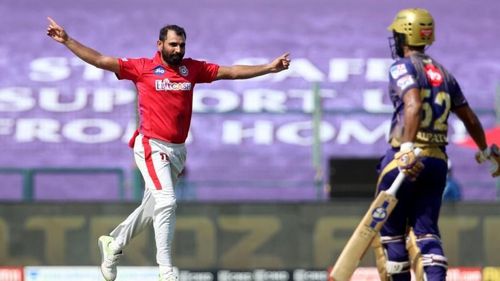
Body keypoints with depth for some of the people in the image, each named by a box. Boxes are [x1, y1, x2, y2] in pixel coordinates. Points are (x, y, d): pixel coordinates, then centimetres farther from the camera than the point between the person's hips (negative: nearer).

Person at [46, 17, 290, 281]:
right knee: (166, 202, -17)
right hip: (151, 147, -5)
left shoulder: (192, 68, 8)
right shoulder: (142, 68, -4)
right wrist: (67, 41, -12)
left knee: (152, 207, 15)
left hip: (177, 150, 5)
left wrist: (268, 68, 2)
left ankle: (113, 244, 37)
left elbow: (231, 71, 8)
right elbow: (100, 60, -5)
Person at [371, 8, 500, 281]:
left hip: (406, 158, -6)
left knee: (390, 230, 6)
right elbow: (470, 118, 22)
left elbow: (413, 105, -24)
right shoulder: (444, 73, 16)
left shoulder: (403, 67, -6)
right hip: (438, 159, 6)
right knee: (426, 231, 5)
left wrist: (408, 149, -33)